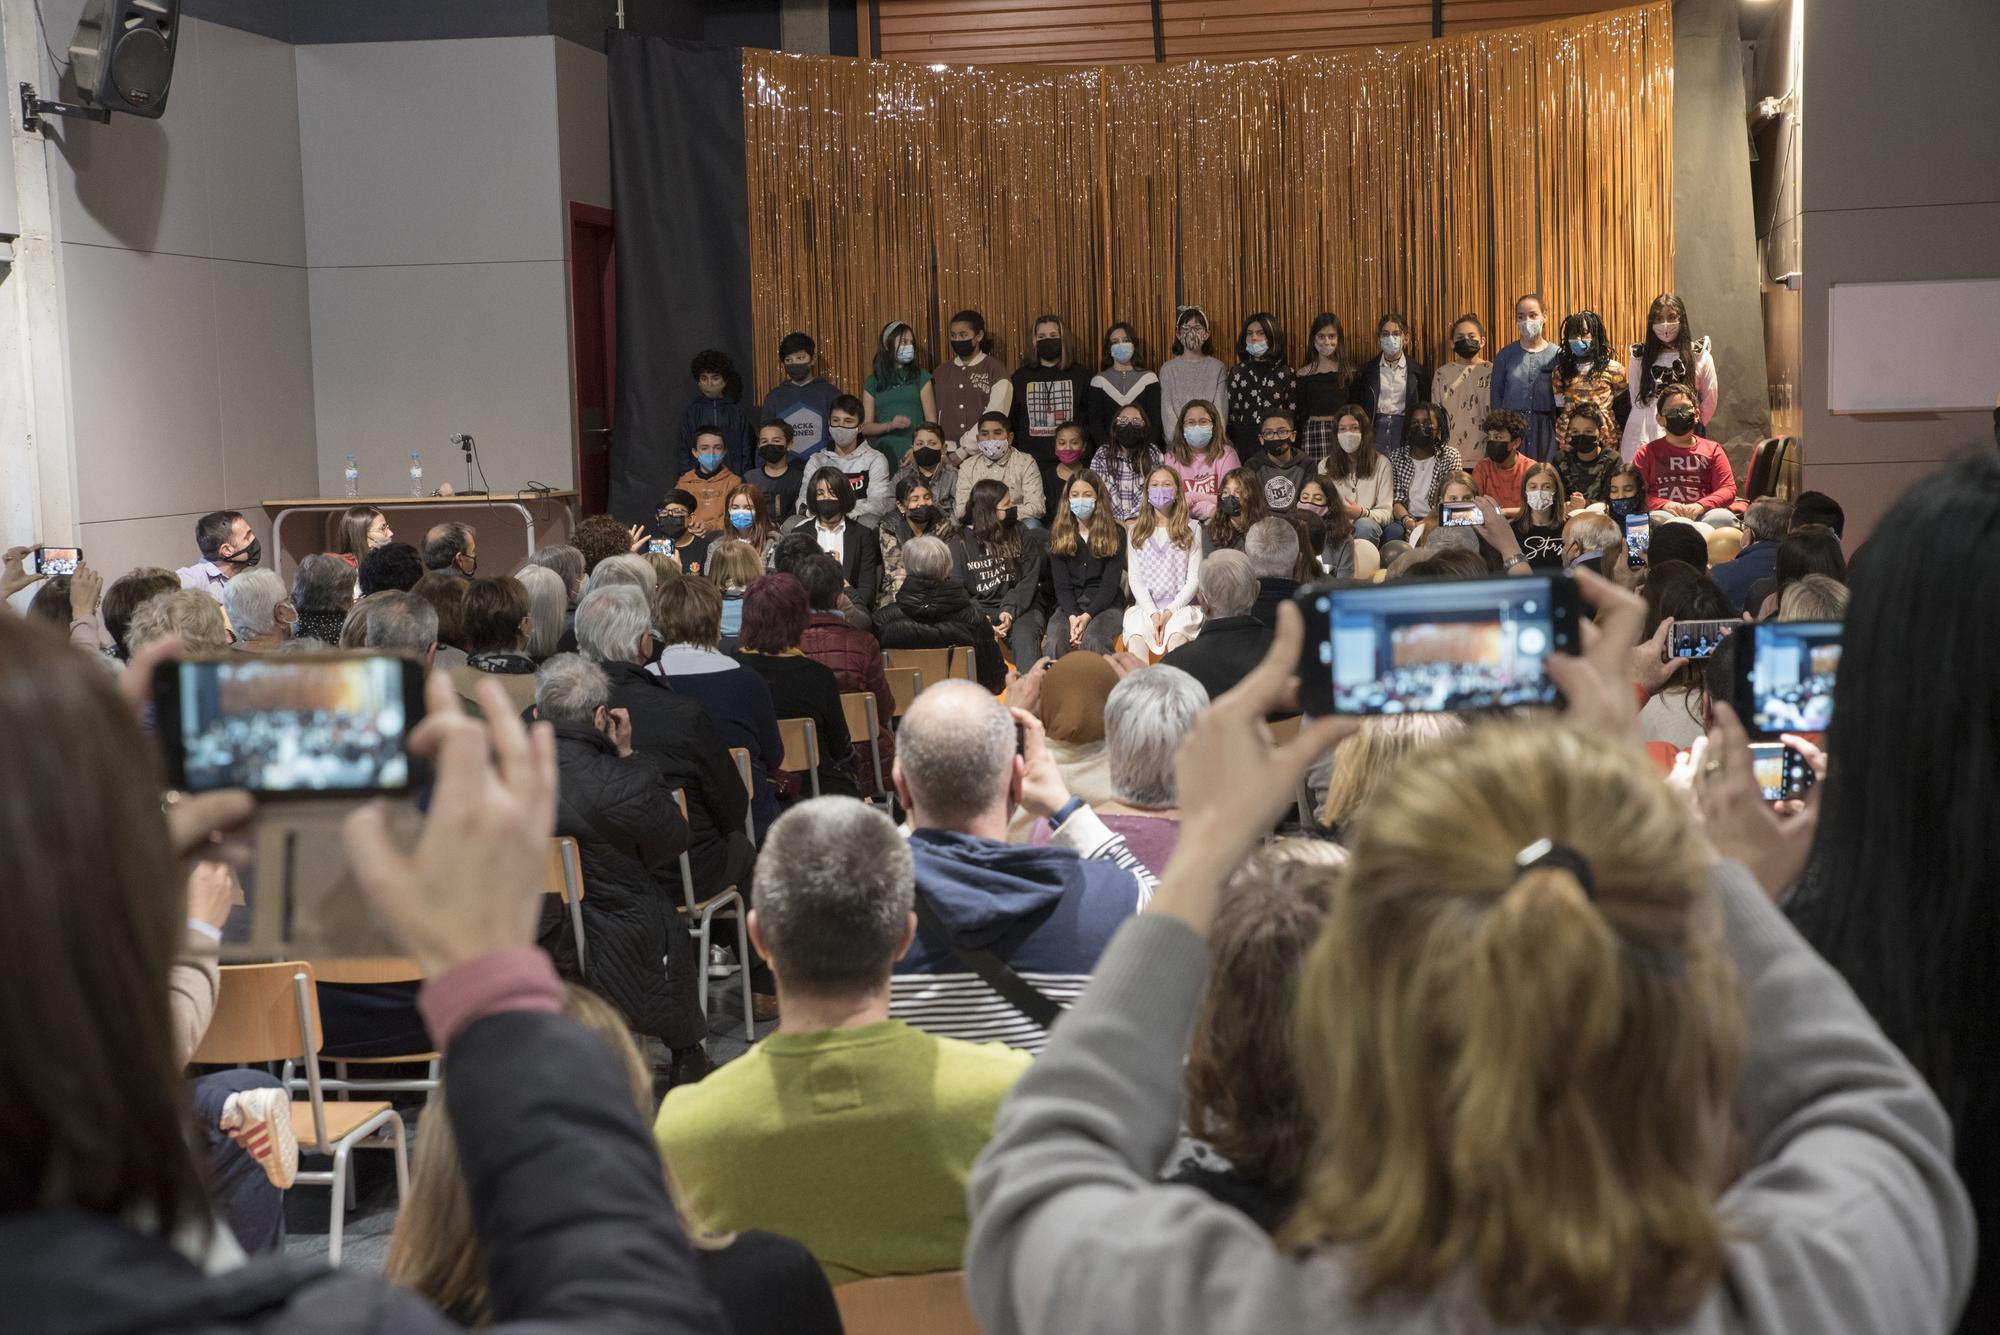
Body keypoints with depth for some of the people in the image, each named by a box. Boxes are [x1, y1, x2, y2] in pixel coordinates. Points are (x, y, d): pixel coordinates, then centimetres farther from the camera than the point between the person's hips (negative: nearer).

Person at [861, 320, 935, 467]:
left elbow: (931, 421, 3)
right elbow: (865, 427, 8)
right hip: (885, 454, 0)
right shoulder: (872, 383, 11)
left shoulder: (921, 377, 8)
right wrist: (890, 425, -11)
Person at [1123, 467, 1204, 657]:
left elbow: (1194, 579, 4)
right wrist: (1153, 613, -9)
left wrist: (1170, 611, -11)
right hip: (1145, 606, 1)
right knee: (1137, 635, -34)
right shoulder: (1136, 531, 16)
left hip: (1181, 605, -1)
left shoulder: (1191, 529, 11)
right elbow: (1134, 578, 7)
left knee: (1176, 634, -37)